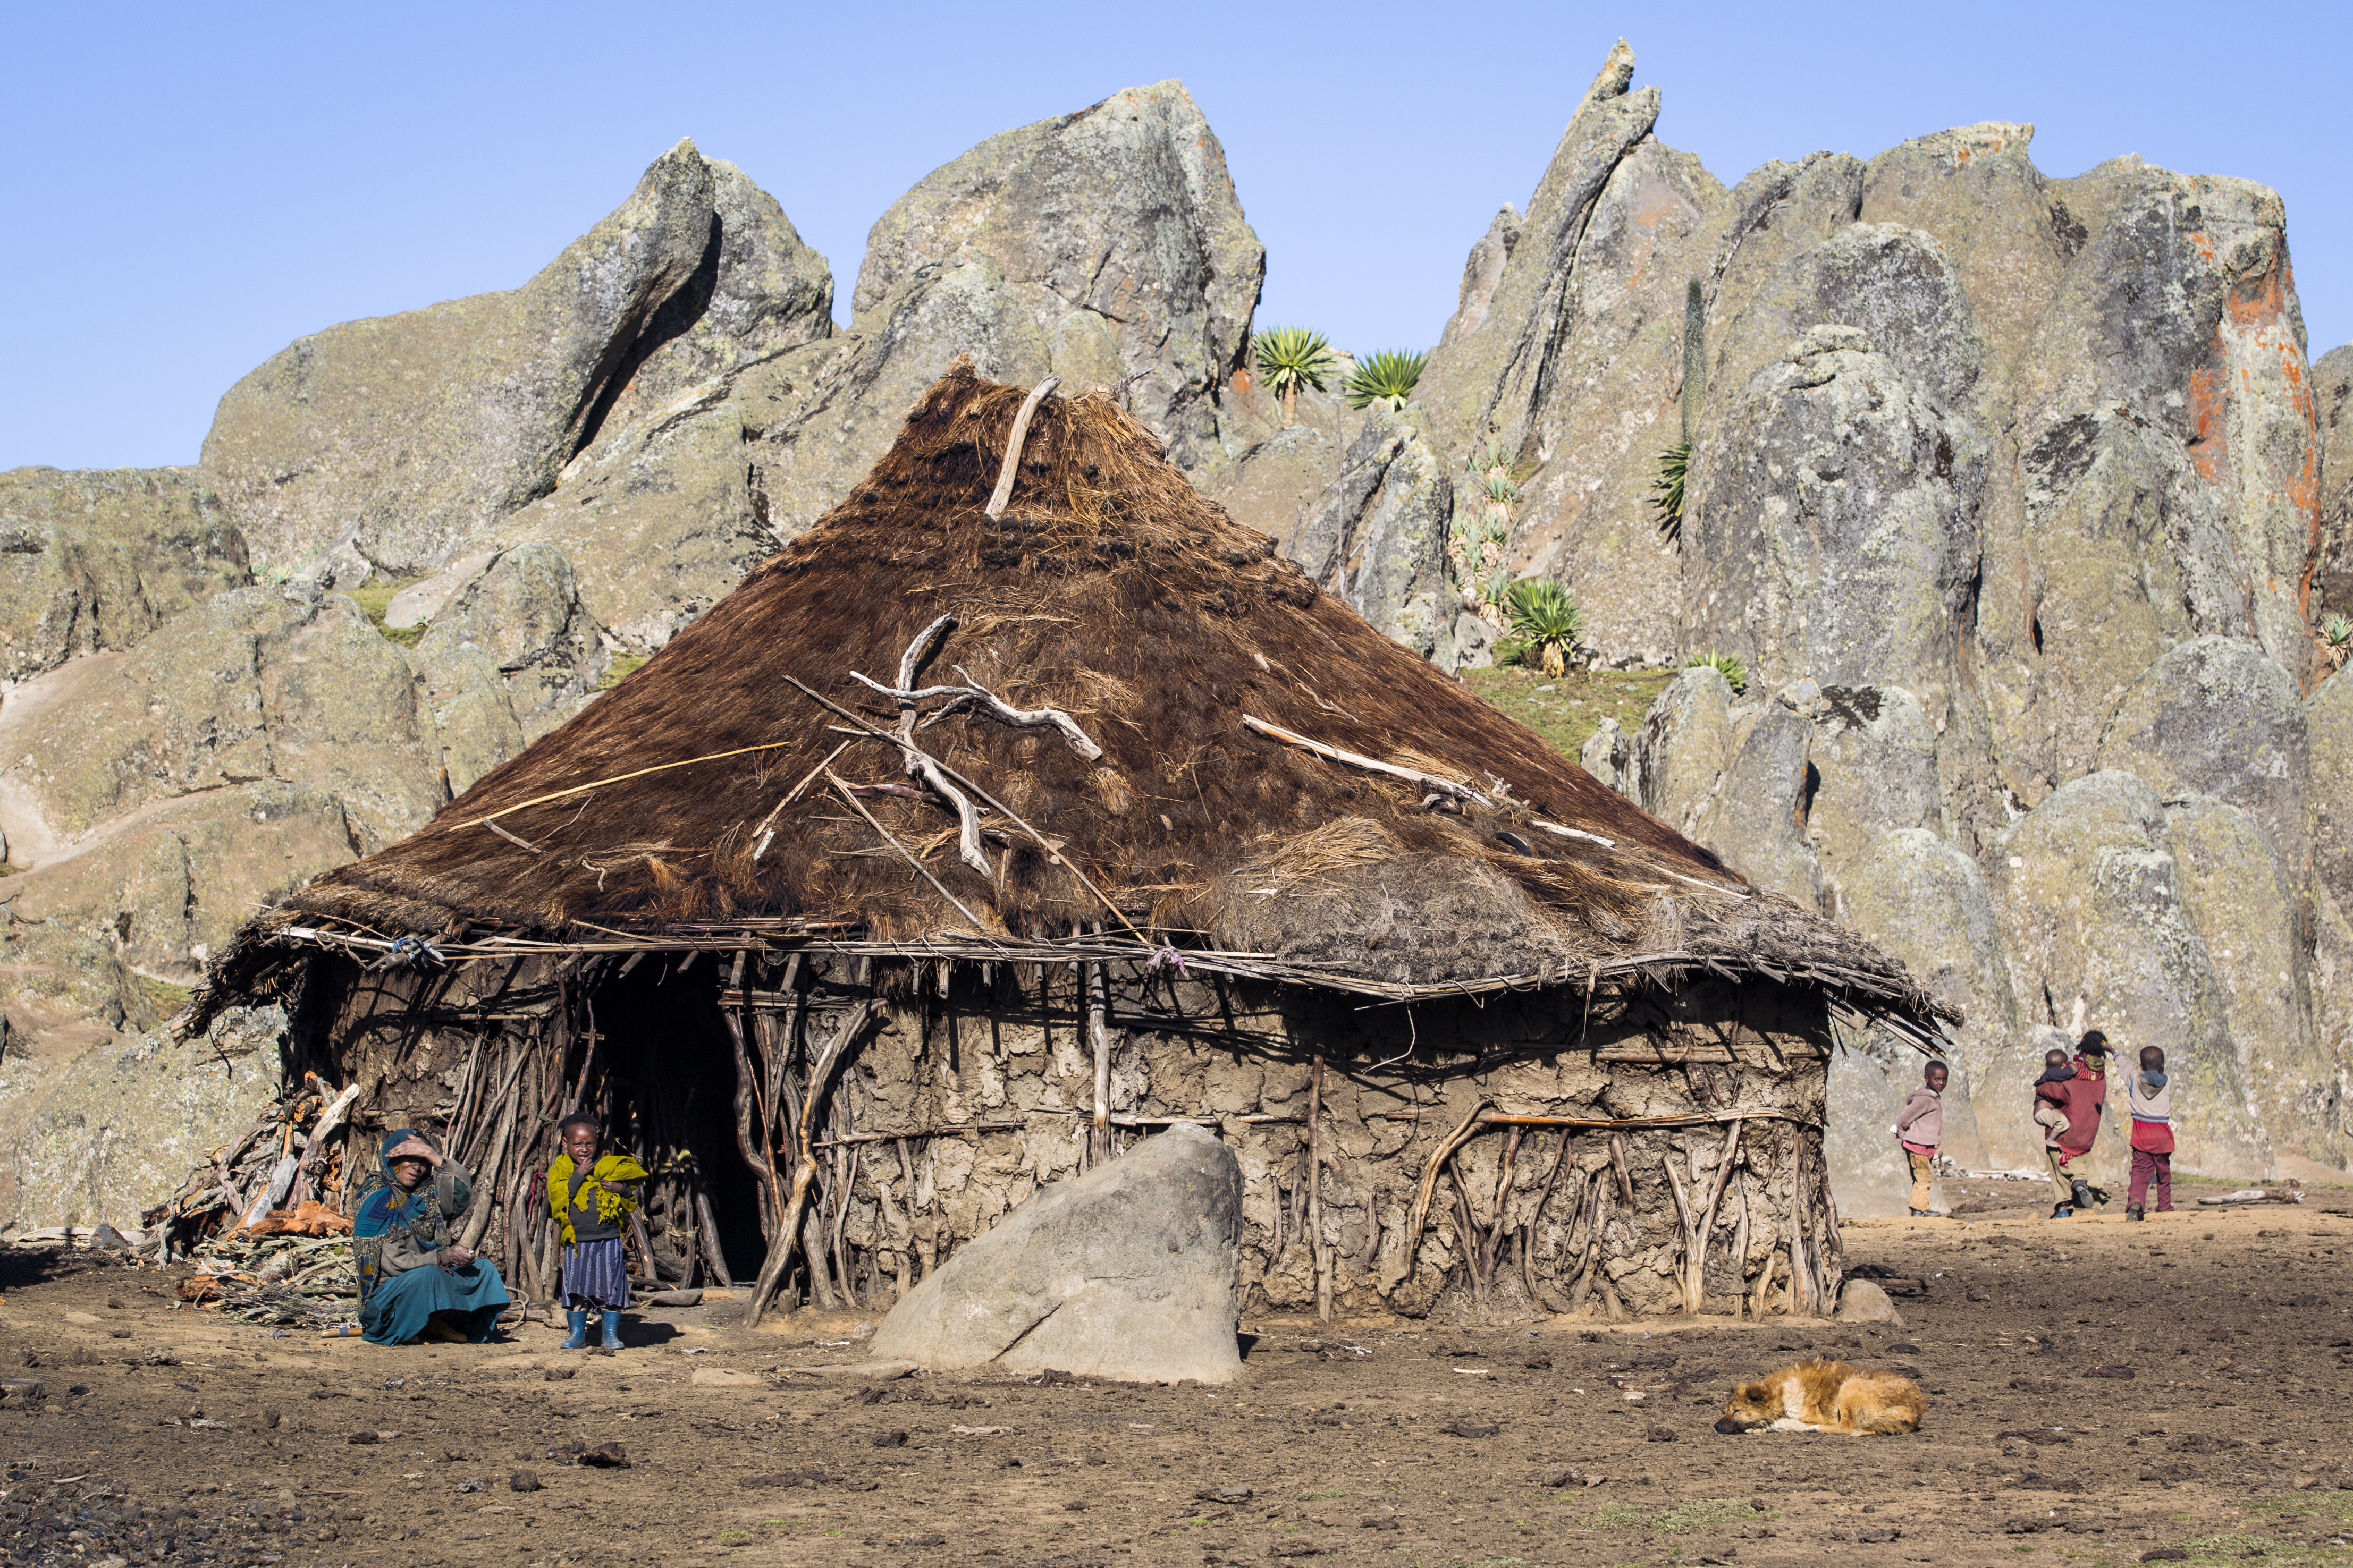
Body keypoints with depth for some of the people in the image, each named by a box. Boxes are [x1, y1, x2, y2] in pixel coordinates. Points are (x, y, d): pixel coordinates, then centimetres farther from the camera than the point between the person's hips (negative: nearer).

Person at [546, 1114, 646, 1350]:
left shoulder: (610, 1167, 5)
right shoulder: (560, 1169, 3)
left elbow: (631, 1206, 13)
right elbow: (557, 1199, -13)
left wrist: (623, 1190, -8)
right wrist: (579, 1176, -15)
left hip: (608, 1240, 0)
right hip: (576, 1241, 0)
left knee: (610, 1288, -2)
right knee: (576, 1291, 1)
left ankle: (611, 1335, 6)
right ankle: (577, 1335, 11)